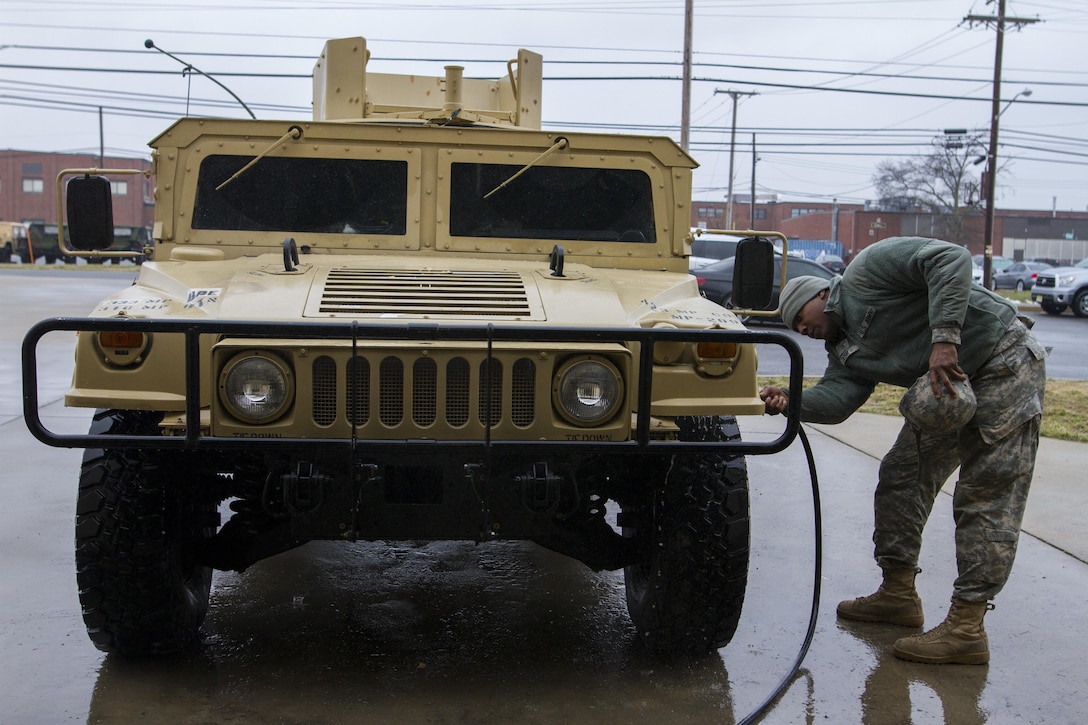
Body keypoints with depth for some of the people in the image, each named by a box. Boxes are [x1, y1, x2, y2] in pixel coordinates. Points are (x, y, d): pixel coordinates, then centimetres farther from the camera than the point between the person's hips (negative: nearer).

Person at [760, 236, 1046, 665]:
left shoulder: (867, 270, -11)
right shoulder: (845, 351, 12)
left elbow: (950, 259, -23)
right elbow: (837, 397, -7)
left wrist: (944, 337, -30)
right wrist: (791, 401, -26)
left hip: (1005, 363, -10)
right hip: (954, 389, 10)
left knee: (986, 496, -10)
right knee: (902, 477, 10)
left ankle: (966, 627, -9)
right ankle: (898, 594, 22)